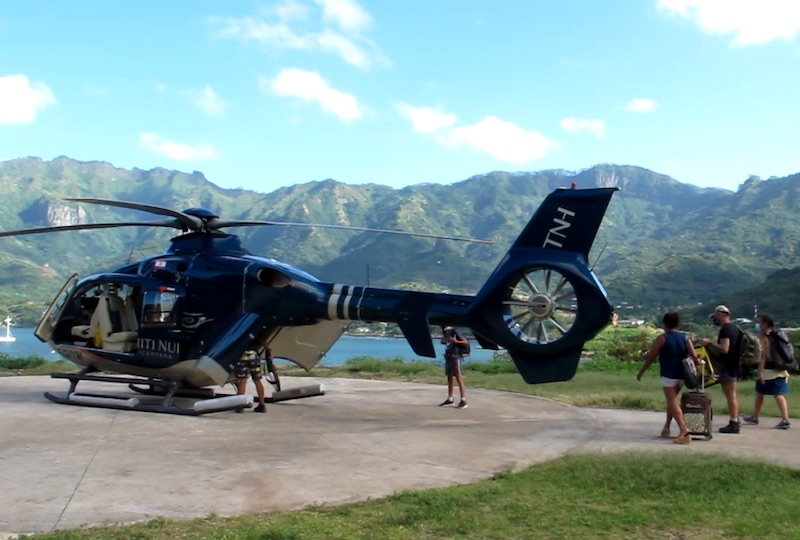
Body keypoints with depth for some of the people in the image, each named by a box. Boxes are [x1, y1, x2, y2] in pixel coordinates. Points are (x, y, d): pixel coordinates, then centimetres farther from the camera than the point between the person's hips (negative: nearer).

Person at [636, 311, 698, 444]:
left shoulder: (662, 338, -6)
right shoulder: (685, 338, 6)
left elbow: (650, 358, -4)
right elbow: (694, 356, -5)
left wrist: (641, 372, 6)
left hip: (668, 375, -6)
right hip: (681, 375, 6)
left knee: (673, 402, -4)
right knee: (672, 400, 21)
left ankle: (684, 431, -17)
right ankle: (666, 427, 23)